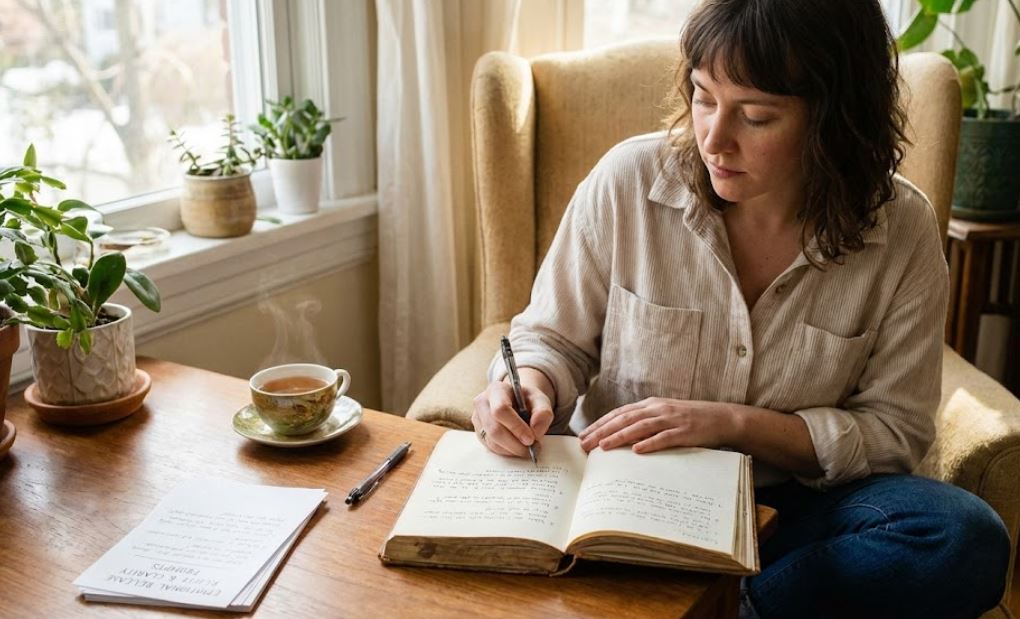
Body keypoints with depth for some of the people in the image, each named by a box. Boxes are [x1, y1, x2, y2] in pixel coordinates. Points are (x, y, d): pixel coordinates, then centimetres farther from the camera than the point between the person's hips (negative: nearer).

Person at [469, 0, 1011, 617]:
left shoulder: (902, 230, -8)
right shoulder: (628, 179, -11)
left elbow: (896, 429, -5)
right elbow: (553, 338, 1)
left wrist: (734, 423, -18)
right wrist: (529, 388, -23)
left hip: (789, 505, 2)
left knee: (966, 539, -26)